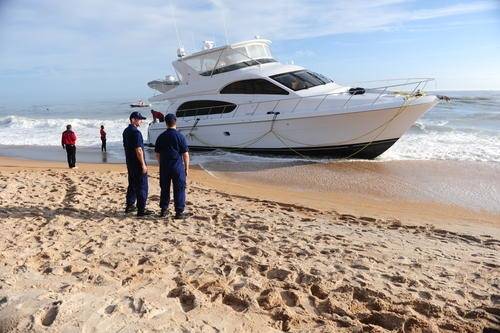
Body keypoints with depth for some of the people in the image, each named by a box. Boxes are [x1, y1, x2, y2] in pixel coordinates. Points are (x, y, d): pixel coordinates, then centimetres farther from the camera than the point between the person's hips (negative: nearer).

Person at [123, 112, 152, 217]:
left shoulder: (126, 131, 11)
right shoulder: (136, 132, -19)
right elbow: (138, 150, -22)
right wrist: (143, 164, -18)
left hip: (129, 162, 10)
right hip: (137, 163, -10)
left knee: (132, 185, 19)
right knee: (142, 187, -3)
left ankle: (129, 206, 26)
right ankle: (141, 210, 0)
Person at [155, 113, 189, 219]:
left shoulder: (161, 137, 4)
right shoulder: (180, 136, -8)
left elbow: (157, 154, 9)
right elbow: (185, 154, -7)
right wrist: (187, 167, 2)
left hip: (164, 167, 4)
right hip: (177, 166, -4)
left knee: (164, 189, 13)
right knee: (179, 189, 3)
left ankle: (164, 210, 21)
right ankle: (179, 212, 5)